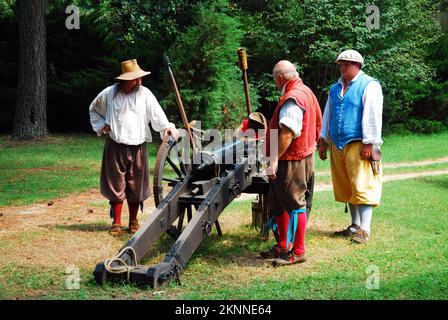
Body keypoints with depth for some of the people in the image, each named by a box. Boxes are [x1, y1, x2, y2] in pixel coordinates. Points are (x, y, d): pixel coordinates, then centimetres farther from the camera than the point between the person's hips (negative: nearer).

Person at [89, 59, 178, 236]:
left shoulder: (145, 93, -2)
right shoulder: (109, 93, 0)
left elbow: (156, 113, -13)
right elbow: (93, 109, 17)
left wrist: (167, 127, -30)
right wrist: (101, 125, 4)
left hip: (138, 147, 0)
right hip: (115, 147, 0)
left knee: (136, 186, 8)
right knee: (116, 185, 3)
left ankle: (133, 222, 23)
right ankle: (116, 223, 13)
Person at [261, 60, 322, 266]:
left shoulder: (292, 98, -19)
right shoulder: (305, 91, 15)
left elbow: (287, 133, -26)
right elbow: (317, 124, 21)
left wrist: (274, 160, -25)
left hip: (292, 161, -11)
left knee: (294, 204, -3)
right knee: (277, 203, 17)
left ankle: (298, 253, 5)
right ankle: (283, 246, 27)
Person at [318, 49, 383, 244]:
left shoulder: (369, 85, -4)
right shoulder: (335, 89, 18)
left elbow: (372, 116, -11)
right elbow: (327, 116, 23)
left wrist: (369, 143, -16)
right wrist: (323, 142, 18)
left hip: (358, 145, -7)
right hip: (337, 145, 7)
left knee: (362, 187, -10)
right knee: (346, 188, 11)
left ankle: (364, 230, -10)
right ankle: (355, 225, 21)